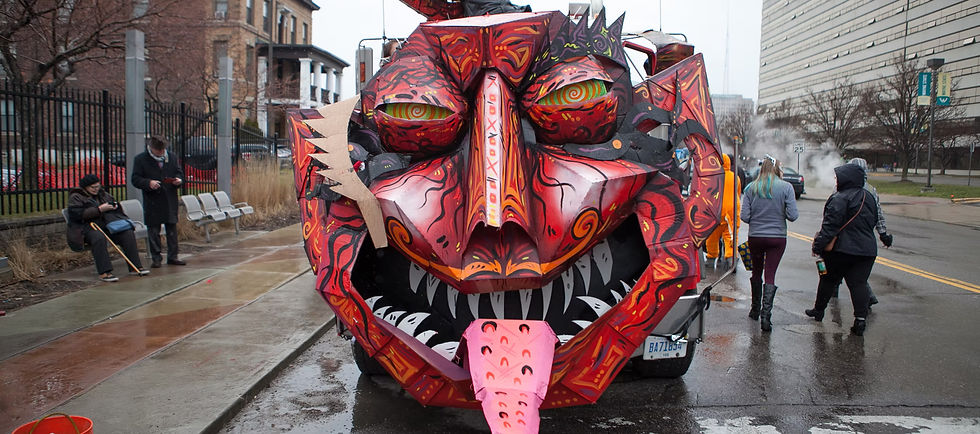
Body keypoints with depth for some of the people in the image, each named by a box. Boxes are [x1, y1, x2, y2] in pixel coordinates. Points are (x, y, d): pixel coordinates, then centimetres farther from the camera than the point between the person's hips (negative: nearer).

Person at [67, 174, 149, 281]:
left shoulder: (103, 194, 20)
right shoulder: (75, 197, 1)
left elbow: (115, 202, 32)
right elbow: (78, 214, -15)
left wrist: (115, 206, 5)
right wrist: (99, 209, -18)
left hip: (106, 224, 6)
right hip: (87, 227, -6)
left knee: (128, 233, -16)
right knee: (99, 238, -39)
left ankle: (136, 266, -15)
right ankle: (104, 272, -40)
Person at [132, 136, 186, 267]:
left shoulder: (172, 157, 9)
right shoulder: (140, 159, -2)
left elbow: (179, 172, 15)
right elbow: (135, 179, -4)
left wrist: (179, 180, -8)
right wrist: (149, 183, -22)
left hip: (170, 200, 3)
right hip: (152, 201, -3)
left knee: (172, 228, 8)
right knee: (153, 230, 2)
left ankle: (172, 256, 17)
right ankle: (156, 258, 11)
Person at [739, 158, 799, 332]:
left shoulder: (751, 188, -4)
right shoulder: (786, 187, -7)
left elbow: (744, 216, -7)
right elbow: (793, 215, -10)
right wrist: (779, 214, 10)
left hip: (755, 237, 1)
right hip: (777, 238, -1)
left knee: (756, 272, 18)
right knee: (770, 275, 2)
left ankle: (755, 309, 29)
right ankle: (766, 314, -9)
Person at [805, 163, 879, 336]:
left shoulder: (840, 198, -15)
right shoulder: (869, 197, 10)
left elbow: (830, 225, -19)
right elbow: (874, 220, 20)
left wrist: (818, 245, -16)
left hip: (842, 249, -5)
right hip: (867, 249, 5)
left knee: (828, 280, 12)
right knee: (859, 283, 3)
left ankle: (818, 310, 28)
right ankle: (861, 319, -7)